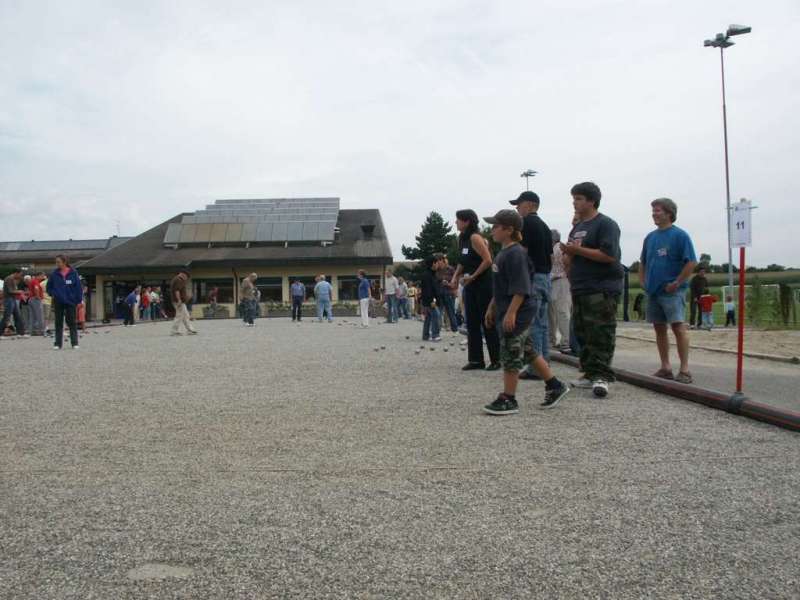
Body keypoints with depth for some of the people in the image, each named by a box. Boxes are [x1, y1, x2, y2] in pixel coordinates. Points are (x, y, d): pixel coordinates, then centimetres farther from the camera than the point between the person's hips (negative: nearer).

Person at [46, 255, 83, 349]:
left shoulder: (73, 273, -4)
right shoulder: (54, 273, 1)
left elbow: (78, 287, -2)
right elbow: (49, 286, 13)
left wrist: (79, 300, -5)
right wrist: (52, 294, -2)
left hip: (71, 302, -2)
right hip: (58, 302, 2)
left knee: (72, 322, 3)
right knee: (58, 323, 7)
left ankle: (74, 343, 8)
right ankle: (58, 343, 13)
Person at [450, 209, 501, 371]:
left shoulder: (475, 237, -15)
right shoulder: (461, 238, 11)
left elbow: (488, 260, -21)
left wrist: (473, 276, -17)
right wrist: (455, 276, 5)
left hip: (483, 284, -9)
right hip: (469, 285, 9)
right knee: (472, 324, 9)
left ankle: (496, 359, 6)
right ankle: (476, 359, 16)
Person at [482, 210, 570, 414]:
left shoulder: (516, 254, -18)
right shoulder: (502, 253, 14)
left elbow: (520, 289, -23)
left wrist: (511, 313, -25)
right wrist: (491, 308, 23)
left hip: (517, 313, -10)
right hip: (506, 312, 10)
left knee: (511, 355, -4)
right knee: (528, 351, 15)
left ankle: (508, 400, 5)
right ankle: (555, 386, 26)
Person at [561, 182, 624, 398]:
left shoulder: (606, 224, -6)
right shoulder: (577, 227, 19)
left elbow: (609, 255, -19)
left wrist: (578, 250, -17)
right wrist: (568, 253, 3)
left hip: (602, 290, -8)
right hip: (580, 289, 8)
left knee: (601, 335, -9)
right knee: (583, 335, 9)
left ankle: (602, 376, -8)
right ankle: (590, 373, 16)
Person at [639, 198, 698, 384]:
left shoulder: (680, 235, -6)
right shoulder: (650, 237, 13)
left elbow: (691, 263, -12)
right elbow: (643, 262, 22)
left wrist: (677, 283, -14)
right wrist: (643, 281, 11)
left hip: (672, 291, -7)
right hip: (653, 291, 7)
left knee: (678, 327, -10)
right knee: (659, 328, 10)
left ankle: (684, 370, -6)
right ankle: (665, 368, 18)